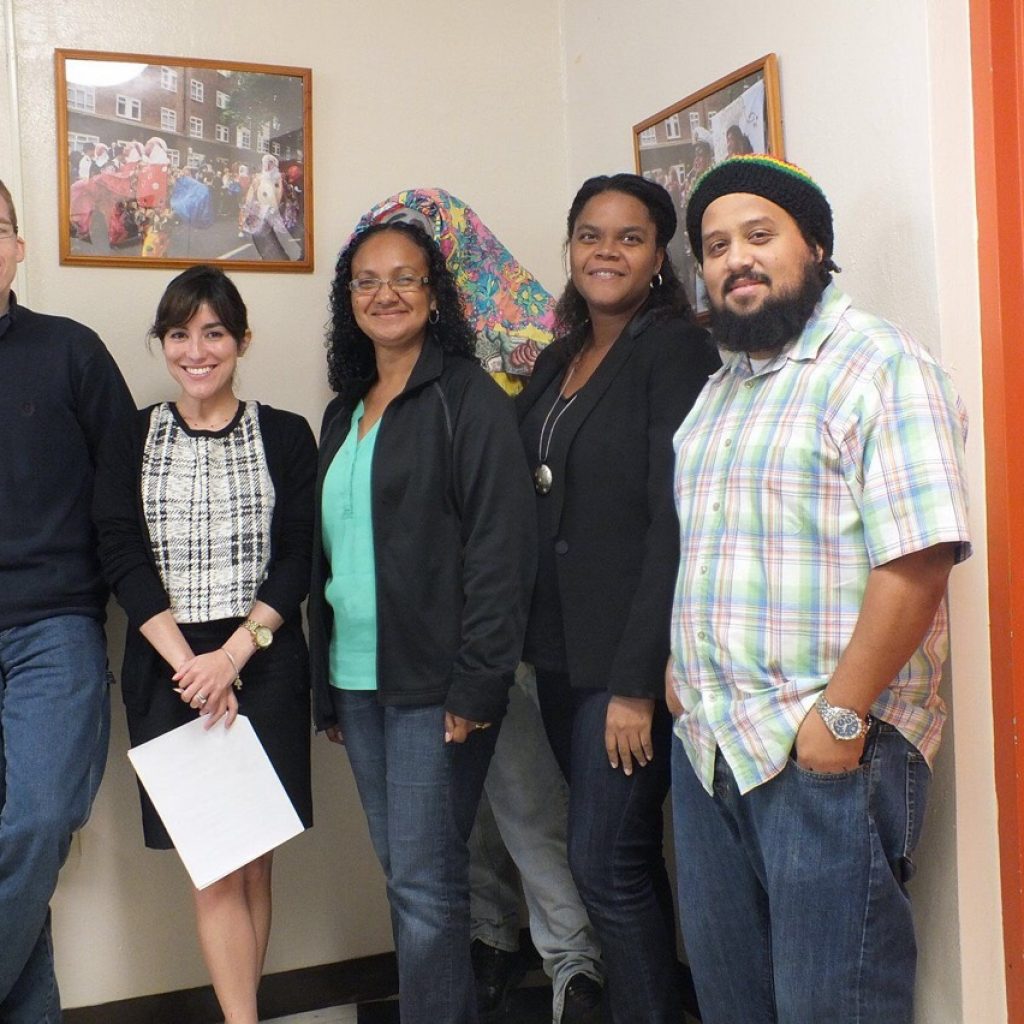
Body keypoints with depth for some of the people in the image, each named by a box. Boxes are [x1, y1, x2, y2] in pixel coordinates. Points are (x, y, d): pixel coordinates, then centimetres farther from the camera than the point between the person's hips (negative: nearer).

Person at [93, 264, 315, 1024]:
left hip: (264, 667, 0)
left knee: (252, 860, 5)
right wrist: (190, 666, -12)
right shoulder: (131, 444, 6)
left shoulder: (286, 436, 3)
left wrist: (233, 654, -14)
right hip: (166, 670, 1)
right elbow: (123, 562, -1)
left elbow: (297, 560, -2)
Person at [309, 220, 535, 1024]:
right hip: (355, 680, 7)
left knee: (425, 882, -3)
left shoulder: (469, 399, -6)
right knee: (404, 873, 14)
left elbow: (500, 549, -13)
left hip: (434, 681, -7)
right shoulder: (346, 413, 15)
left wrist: (476, 685, -18)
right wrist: (326, 686, 13)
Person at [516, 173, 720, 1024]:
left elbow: (674, 523, -16)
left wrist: (636, 680, -19)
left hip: (633, 651, -7)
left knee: (604, 861, -4)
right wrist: (541, 645, 4)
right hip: (560, 649, 7)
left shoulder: (676, 350, -9)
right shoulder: (558, 360, 14)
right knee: (626, 856, 15)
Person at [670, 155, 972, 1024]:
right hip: (707, 745, 8)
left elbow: (917, 556, -19)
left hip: (826, 752, -7)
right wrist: (682, 663, 10)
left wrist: (840, 715, -20)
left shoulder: (878, 364, -10)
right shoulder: (719, 390, 16)